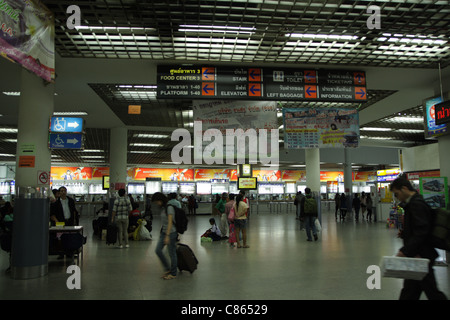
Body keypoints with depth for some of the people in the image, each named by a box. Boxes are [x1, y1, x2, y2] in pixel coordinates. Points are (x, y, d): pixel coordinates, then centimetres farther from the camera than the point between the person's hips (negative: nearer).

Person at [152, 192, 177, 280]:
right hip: (163, 231, 9)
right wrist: (162, 233, 19)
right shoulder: (162, 207, 9)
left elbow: (170, 222, -23)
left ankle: (173, 274, 14)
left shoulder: (169, 207, -17)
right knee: (158, 250, 2)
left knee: (172, 253, 1)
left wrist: (167, 236, -28)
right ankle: (168, 269, 17)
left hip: (171, 232, -8)